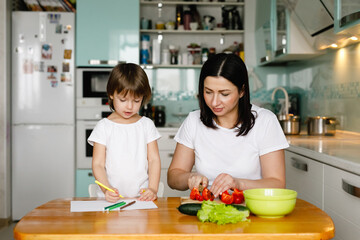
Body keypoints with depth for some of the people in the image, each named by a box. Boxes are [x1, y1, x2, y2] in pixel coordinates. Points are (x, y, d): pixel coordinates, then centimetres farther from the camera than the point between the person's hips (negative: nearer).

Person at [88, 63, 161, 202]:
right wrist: (107, 189, -16)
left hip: (141, 196, 1)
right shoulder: (104, 127, 4)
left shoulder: (147, 125, 10)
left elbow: (154, 159, 8)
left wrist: (153, 189, -7)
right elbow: (98, 164, 1)